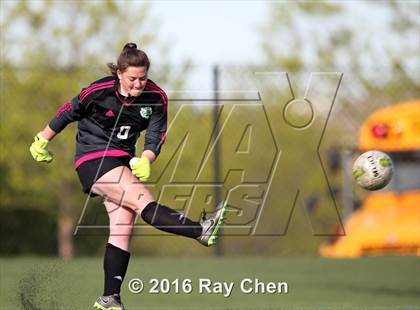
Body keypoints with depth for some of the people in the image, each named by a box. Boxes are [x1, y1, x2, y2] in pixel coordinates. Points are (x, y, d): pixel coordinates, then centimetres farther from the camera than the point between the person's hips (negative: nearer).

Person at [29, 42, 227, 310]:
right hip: (92, 159, -5)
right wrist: (42, 141, 13)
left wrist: (144, 160, -23)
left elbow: (156, 137, -1)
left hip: (124, 161, 5)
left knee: (123, 229, -5)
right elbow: (68, 113, 0)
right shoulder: (98, 92, -15)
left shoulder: (156, 98, -6)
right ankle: (201, 231, -42)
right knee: (144, 201, -24)